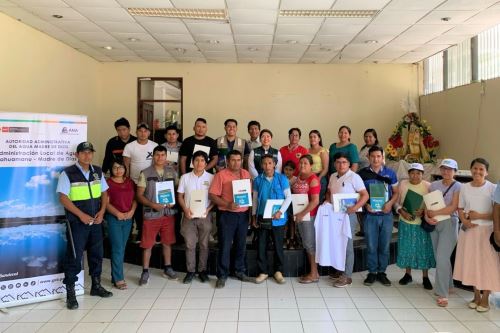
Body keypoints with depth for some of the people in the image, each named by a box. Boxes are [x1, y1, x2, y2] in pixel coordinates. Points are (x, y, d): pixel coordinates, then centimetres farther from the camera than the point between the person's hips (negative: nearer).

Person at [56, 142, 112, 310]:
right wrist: (81, 215, -17)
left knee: (97, 253, 14)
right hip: (77, 222, -5)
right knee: (74, 256, -3)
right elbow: (63, 198, -13)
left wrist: (102, 211, -4)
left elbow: (104, 193, 12)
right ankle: (70, 293, 9)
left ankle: (96, 285, 30)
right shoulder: (68, 173, -9)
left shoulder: (98, 171, 6)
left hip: (96, 220, 5)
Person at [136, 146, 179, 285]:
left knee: (167, 242, 12)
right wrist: (153, 205, -18)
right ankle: (145, 272, 15)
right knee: (147, 244, 3)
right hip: (151, 214, -2)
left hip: (169, 213, 3)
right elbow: (139, 195, -4)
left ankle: (168, 268, 27)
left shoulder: (172, 172, 5)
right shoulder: (145, 173, -4)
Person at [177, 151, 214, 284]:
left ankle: (202, 270, 21)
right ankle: (190, 271, 16)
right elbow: (180, 196, 4)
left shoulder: (211, 177, -1)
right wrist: (185, 210, -10)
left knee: (204, 244, 8)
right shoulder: (185, 177, 2)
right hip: (189, 215, 1)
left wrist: (208, 209, -13)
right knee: (190, 244, 5)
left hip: (205, 216, 0)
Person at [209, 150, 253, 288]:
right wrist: (227, 205, -20)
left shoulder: (246, 174, 9)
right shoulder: (221, 175, -6)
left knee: (241, 245, 14)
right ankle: (222, 275, 11)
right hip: (227, 215, -4)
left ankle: (240, 272, 28)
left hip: (243, 214, 5)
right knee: (225, 246, 0)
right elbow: (212, 195, -11)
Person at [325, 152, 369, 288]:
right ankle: (341, 270, 27)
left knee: (347, 244, -1)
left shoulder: (354, 177, -11)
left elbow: (365, 195, -14)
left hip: (348, 215, -6)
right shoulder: (333, 176, 9)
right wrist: (327, 201, 4)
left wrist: (355, 207, -27)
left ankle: (347, 276, 6)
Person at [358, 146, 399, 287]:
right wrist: (365, 204, -13)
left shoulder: (390, 173, 4)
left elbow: (396, 192, 9)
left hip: (386, 215, 1)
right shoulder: (362, 173, 0)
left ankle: (381, 272, 22)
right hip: (370, 215, -1)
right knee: (371, 246, 5)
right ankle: (372, 272, 18)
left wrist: (390, 203, -10)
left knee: (384, 246, 8)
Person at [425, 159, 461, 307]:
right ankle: (448, 285, 29)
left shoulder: (457, 186, -4)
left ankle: (442, 294, -5)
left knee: (442, 258, -11)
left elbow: (453, 207, -13)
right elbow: (427, 204, 8)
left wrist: (434, 213, -10)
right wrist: (427, 217, -10)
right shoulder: (434, 185, 10)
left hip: (449, 223, -5)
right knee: (439, 258, 11)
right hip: (434, 224, 5)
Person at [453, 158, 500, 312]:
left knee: (486, 263, 2)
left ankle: (485, 298, 17)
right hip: (469, 230, 4)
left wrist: (479, 216, -17)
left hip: (486, 231, -4)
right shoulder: (464, 187, 4)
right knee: (471, 262, 11)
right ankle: (476, 295, 27)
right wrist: (464, 221, -8)